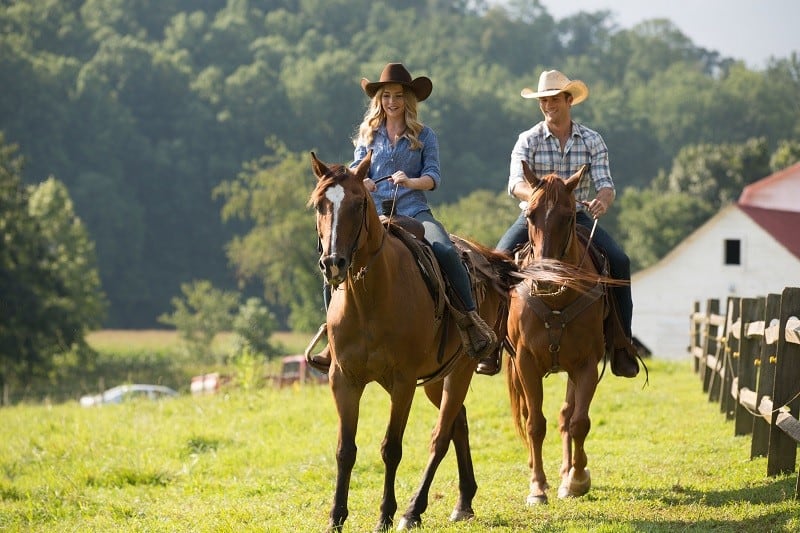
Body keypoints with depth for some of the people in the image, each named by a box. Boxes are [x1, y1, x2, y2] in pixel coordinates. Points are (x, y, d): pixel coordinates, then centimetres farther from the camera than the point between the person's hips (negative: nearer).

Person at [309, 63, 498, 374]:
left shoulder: (423, 136, 9)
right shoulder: (368, 135, 15)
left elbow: (434, 176, 1)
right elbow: (356, 171, 8)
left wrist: (411, 182, -21)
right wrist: (360, 181, -17)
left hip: (414, 211, -2)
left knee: (446, 251, -31)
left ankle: (472, 321, -24)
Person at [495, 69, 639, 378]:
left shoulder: (592, 141, 2)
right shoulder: (528, 141, -2)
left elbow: (604, 184, -9)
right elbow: (516, 184, -16)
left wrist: (603, 200, -34)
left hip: (578, 216, 1)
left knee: (619, 262, -21)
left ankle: (621, 346, -13)